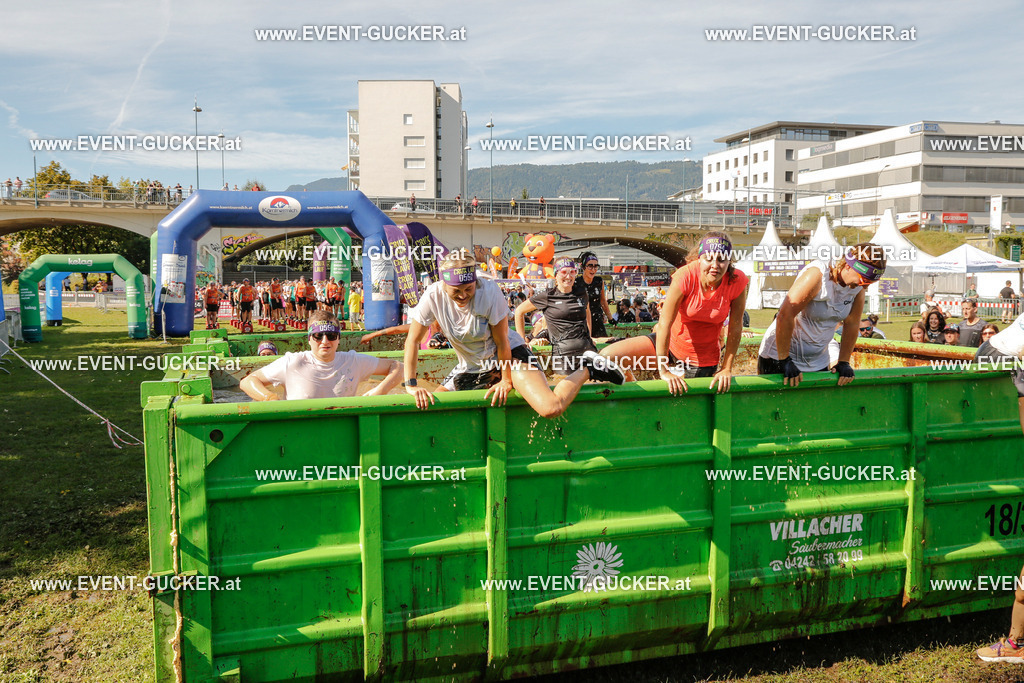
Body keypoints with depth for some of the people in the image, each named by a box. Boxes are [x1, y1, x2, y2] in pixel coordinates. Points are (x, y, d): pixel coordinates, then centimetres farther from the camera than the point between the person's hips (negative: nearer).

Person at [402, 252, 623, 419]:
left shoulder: (490, 291, -25)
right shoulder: (434, 297, -19)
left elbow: (502, 342, -16)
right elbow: (412, 340, -9)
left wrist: (507, 380, -11)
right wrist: (411, 384, -13)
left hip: (510, 355, -4)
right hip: (470, 367, 4)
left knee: (551, 409, -27)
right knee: (428, 410, -6)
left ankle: (587, 369, 1)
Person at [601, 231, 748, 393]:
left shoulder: (737, 281, -18)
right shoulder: (685, 276, -24)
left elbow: (735, 328, -10)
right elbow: (664, 323, -23)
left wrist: (726, 369, -10)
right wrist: (663, 370, -23)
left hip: (702, 360, 1)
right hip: (670, 343, 0)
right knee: (607, 357, -15)